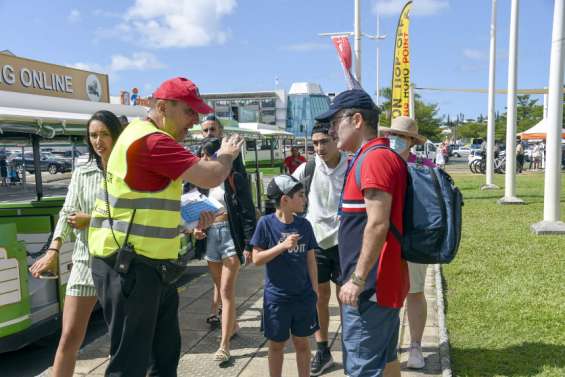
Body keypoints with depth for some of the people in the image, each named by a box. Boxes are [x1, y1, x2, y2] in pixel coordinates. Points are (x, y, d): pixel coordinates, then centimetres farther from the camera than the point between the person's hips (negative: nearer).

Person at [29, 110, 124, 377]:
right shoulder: (82, 173, 7)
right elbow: (68, 213, 1)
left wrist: (91, 220, -10)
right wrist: (53, 250, -11)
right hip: (86, 260, 2)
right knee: (69, 337, 3)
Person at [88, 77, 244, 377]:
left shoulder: (150, 139, 17)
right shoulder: (150, 140, -19)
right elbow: (212, 177, -22)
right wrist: (226, 154, 0)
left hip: (151, 265, 10)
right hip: (128, 266, -10)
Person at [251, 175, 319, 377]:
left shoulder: (304, 225, -1)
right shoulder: (266, 223, -11)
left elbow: (311, 260, 4)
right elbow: (256, 259, -11)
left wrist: (315, 290, 3)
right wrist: (283, 246, -21)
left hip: (303, 295, 3)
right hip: (276, 297, -2)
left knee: (302, 342, 14)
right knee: (277, 345, 13)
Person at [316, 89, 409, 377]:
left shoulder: (375, 158, -17)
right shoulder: (374, 157, 15)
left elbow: (378, 224, -24)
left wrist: (357, 280, -20)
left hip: (371, 285, -10)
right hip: (385, 282, 11)